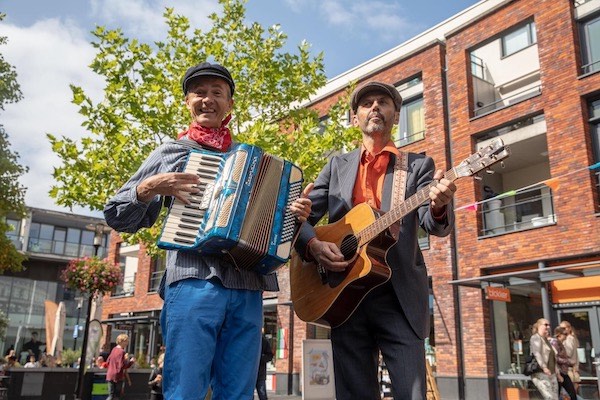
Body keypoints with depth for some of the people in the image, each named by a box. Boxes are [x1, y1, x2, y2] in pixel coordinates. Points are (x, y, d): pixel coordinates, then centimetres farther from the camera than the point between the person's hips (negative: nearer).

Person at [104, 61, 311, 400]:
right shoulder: (171, 152, 13)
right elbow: (117, 217, 12)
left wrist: (294, 214, 2)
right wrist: (150, 187, -7)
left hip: (248, 290, 3)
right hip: (193, 283, -3)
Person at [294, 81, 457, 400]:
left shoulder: (418, 165, 9)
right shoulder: (337, 166, 15)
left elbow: (435, 225, -4)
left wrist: (438, 206, -27)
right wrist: (313, 245, -11)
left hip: (399, 296, -2)